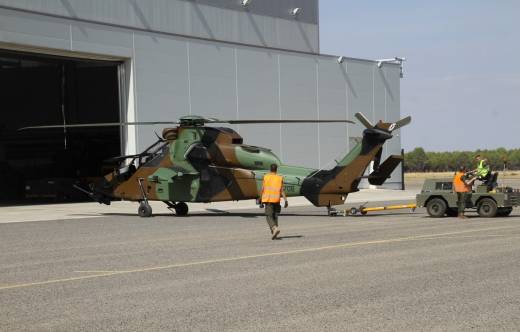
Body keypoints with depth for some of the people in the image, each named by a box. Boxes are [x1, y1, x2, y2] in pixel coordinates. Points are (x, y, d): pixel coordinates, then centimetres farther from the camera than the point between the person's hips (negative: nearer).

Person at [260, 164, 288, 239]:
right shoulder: (280, 178, 5)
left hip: (268, 199, -3)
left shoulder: (266, 177, 2)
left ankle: (275, 228, -29)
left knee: (269, 216, -6)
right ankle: (274, 232, 15)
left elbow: (262, 189, 1)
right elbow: (282, 190, -3)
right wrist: (285, 200, -5)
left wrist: (261, 199, 12)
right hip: (276, 199, 3)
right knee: (275, 216, 15)